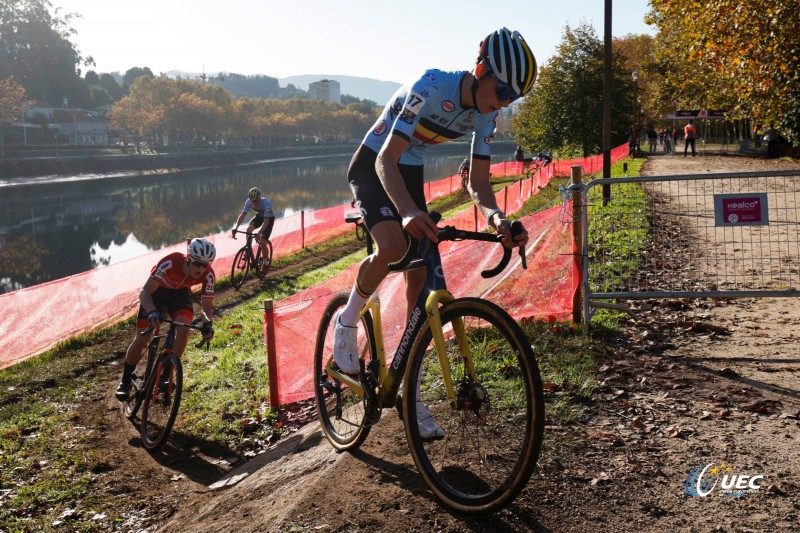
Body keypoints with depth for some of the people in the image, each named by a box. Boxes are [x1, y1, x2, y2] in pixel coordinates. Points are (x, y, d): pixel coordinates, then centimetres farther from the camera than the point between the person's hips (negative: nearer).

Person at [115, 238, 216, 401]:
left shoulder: (208, 275, -30)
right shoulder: (170, 263, -39)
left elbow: (207, 306, -24)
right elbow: (144, 293, -40)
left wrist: (207, 323, -46)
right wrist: (152, 312, -58)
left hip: (179, 293, 2)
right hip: (156, 291, -2)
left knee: (184, 329, -24)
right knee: (142, 340, -7)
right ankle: (125, 380, 15)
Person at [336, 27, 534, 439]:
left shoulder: (486, 116, -8)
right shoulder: (431, 88, -29)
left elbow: (478, 184, -6)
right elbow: (386, 160, -34)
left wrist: (496, 218, -29)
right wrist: (408, 211, -52)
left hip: (410, 174, 6)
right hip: (371, 168, -6)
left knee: (422, 281, -2)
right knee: (393, 245, -36)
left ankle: (410, 396, 9)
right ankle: (347, 321, -5)